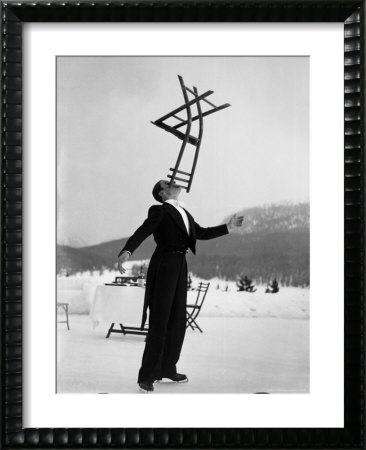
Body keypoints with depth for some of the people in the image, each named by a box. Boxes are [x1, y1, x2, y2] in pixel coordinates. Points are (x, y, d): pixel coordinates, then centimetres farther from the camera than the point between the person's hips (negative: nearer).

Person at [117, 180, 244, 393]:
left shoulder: (184, 213, 18)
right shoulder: (159, 211, -6)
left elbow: (202, 233, 24)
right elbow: (142, 232, -18)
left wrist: (228, 227, 21)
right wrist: (126, 252, -35)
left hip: (180, 267, 8)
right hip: (164, 267, -8)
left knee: (178, 321, 11)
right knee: (159, 322, -6)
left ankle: (167, 369, 24)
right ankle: (147, 376, 3)